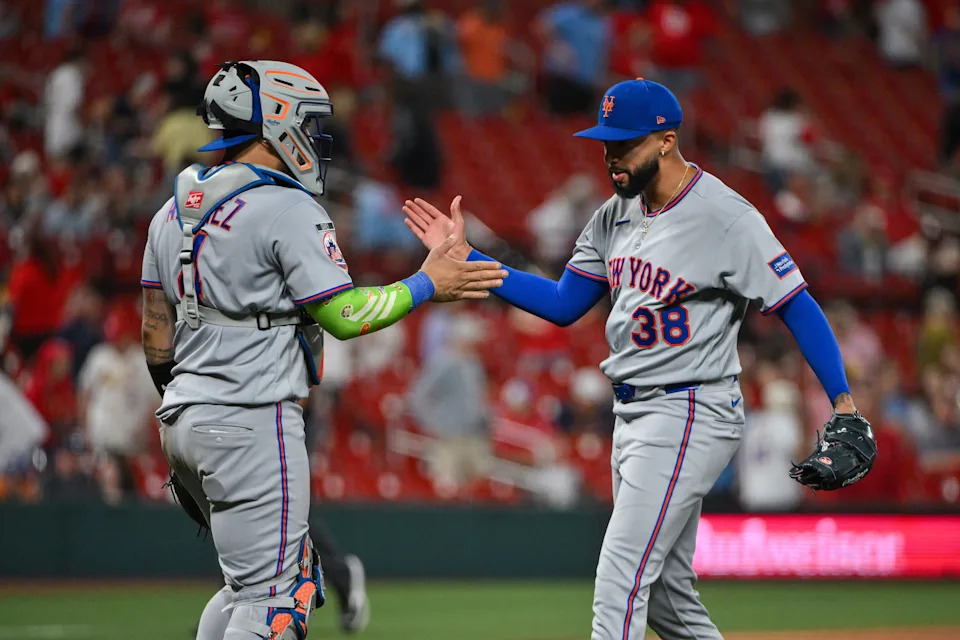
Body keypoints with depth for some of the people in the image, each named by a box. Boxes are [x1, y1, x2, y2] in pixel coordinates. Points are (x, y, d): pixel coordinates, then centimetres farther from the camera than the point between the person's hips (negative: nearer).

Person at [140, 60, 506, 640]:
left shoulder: (176, 211, 13)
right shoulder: (288, 211, -12)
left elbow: (157, 335, 16)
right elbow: (342, 315, -14)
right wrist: (428, 285, -3)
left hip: (185, 418, 9)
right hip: (252, 419, -9)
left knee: (267, 578, 18)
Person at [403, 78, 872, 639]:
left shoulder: (728, 218, -16)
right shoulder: (618, 214, 9)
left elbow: (798, 306, -15)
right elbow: (563, 304, 14)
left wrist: (844, 405, -24)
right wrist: (464, 258, 7)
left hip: (689, 418, -9)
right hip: (632, 417, 9)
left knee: (620, 585, -15)